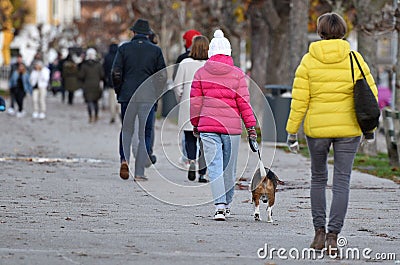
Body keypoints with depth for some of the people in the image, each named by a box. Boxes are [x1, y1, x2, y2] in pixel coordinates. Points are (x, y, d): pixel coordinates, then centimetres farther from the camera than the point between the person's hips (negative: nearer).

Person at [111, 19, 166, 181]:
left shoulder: (124, 48, 3)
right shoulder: (155, 50, 4)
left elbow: (116, 73, -2)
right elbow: (162, 76, 2)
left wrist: (119, 91, 11)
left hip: (127, 95, 1)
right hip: (148, 97, -1)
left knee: (126, 129, 16)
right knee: (145, 134, 4)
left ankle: (124, 159, -9)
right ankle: (139, 173, 1)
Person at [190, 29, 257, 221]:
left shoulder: (201, 73, 3)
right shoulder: (237, 74, 1)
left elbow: (195, 102, 6)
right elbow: (244, 103, 1)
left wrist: (195, 124, 19)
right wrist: (251, 127, 6)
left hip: (208, 126, 0)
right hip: (232, 126, 0)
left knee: (214, 167, -4)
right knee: (229, 167, 13)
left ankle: (220, 205, -19)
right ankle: (227, 203, 25)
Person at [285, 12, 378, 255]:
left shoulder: (309, 61, -4)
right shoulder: (354, 59, -3)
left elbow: (299, 100, -6)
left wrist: (292, 131, 1)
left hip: (317, 128, 1)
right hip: (348, 129, 0)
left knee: (318, 178, 18)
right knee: (342, 181, 3)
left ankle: (319, 232, 17)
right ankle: (333, 235, -7)